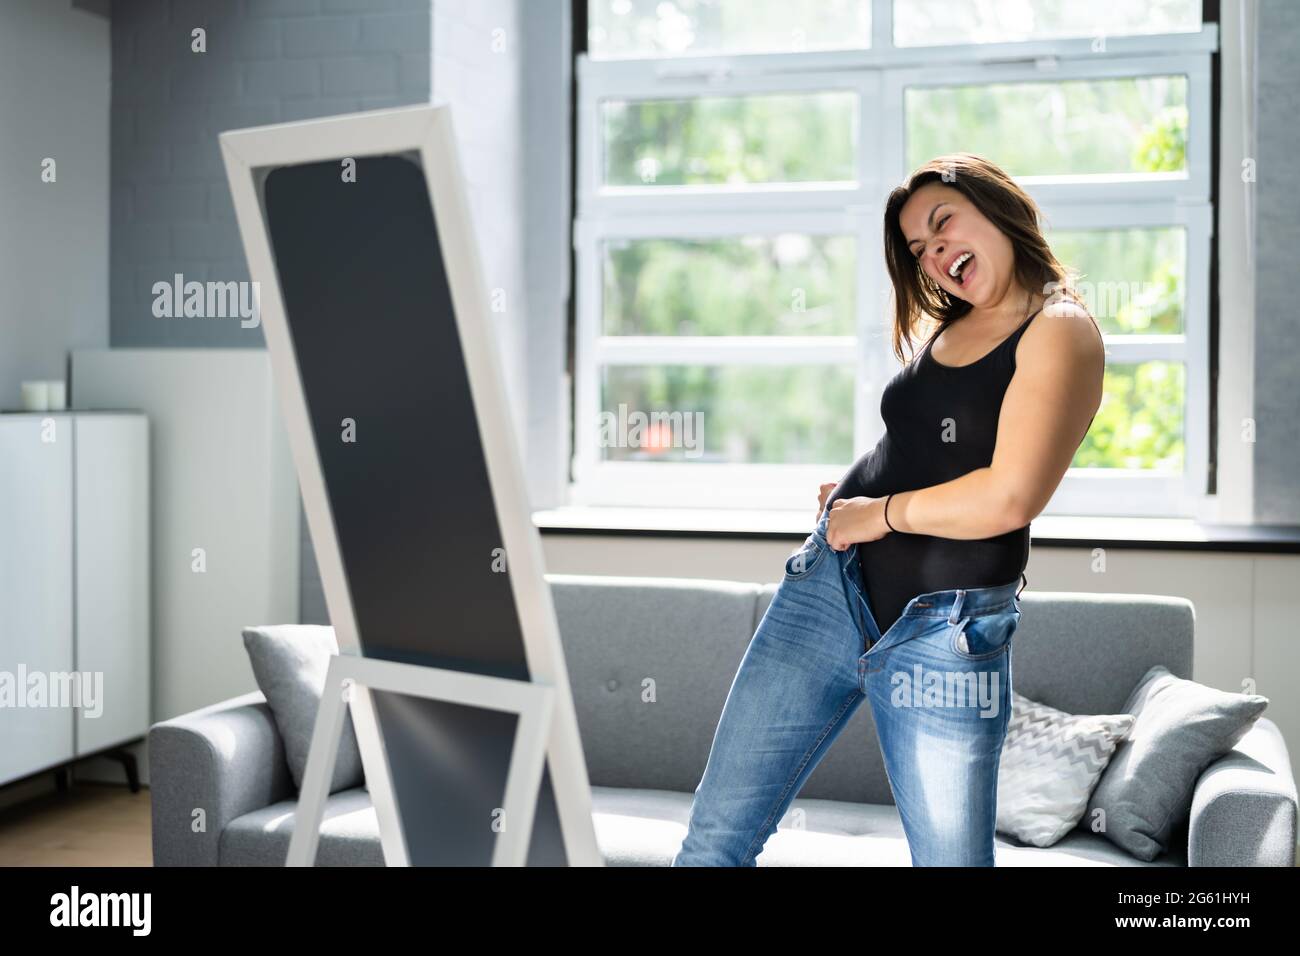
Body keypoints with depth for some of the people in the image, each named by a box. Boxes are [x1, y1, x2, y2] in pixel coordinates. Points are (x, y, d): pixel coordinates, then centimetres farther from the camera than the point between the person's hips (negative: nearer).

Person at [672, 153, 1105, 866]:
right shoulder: (945, 329, 16)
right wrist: (850, 491, 8)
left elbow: (1009, 497, -19)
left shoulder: (1061, 328, -7)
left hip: (943, 636, -6)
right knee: (714, 838, 6)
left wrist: (880, 514, -8)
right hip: (828, 585, 7)